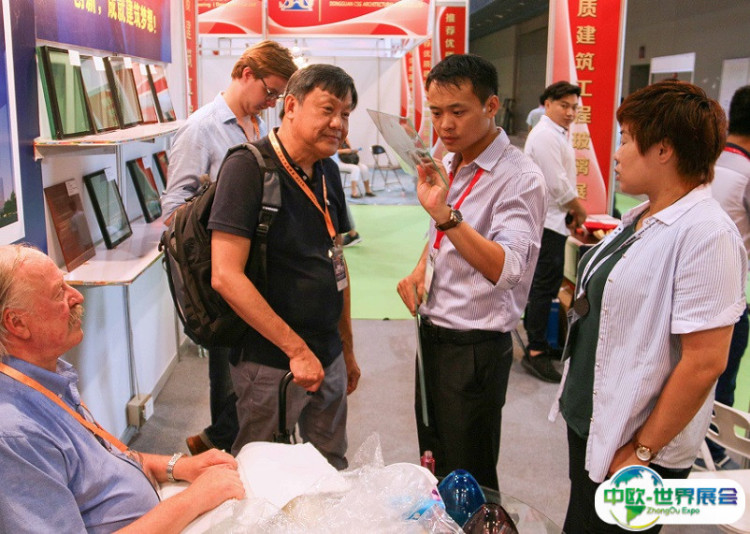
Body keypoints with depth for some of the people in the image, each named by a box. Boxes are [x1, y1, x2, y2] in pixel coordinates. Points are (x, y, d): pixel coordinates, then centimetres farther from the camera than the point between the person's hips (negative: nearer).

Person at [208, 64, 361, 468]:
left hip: (328, 358, 7)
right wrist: (297, 349, -21)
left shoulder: (328, 171, 8)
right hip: (271, 363, -7)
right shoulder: (248, 168, -16)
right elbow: (226, 276, -23)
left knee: (332, 473, 18)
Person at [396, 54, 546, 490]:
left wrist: (445, 214, -42)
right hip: (433, 335, 8)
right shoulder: (449, 165, 7)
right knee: (434, 467, 24)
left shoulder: (520, 178, -19)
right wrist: (420, 270, 2)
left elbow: (506, 270, -32)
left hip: (475, 348, -8)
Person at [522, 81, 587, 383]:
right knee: (544, 286, -7)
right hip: (547, 223, -10)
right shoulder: (545, 136, -16)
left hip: (551, 221, 10)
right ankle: (535, 353, -1)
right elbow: (558, 184, -20)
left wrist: (572, 212, 9)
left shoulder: (556, 134, 16)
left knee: (541, 285, 16)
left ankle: (537, 342, 27)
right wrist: (579, 210, -7)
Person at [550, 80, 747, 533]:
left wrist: (642, 451, -18)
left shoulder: (706, 233, -23)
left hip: (634, 447, -8)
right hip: (589, 422, 8)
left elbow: (705, 361, -24)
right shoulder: (643, 217, 5)